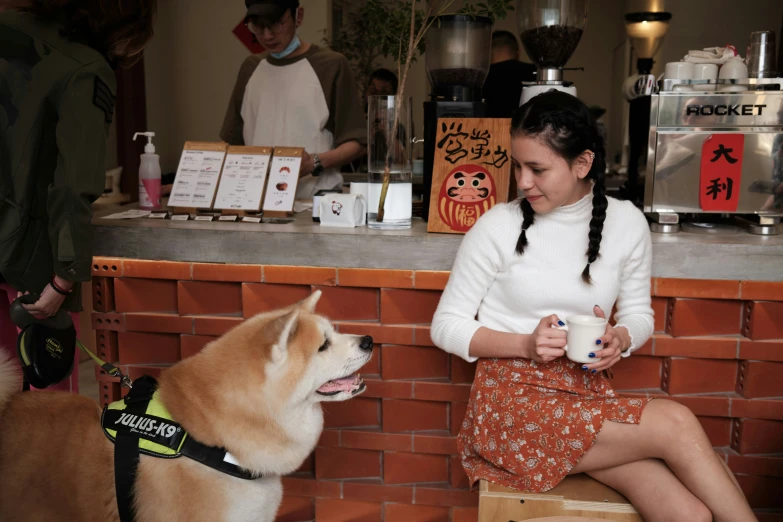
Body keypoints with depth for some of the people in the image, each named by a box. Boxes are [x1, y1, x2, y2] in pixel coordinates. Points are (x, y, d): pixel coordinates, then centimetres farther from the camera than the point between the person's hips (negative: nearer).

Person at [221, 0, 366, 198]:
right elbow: (233, 140, 20)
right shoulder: (251, 68, 15)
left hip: (315, 200, -4)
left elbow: (356, 143, 0)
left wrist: (315, 163, -16)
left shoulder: (331, 66, 1)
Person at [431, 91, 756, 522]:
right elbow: (446, 326, -3)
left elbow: (639, 313, 13)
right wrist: (526, 344, -17)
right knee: (676, 424, -20)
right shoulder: (498, 227, -9)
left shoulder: (627, 223, 0)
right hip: (513, 401, -3)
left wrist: (620, 339, -10)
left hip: (588, 393, 3)